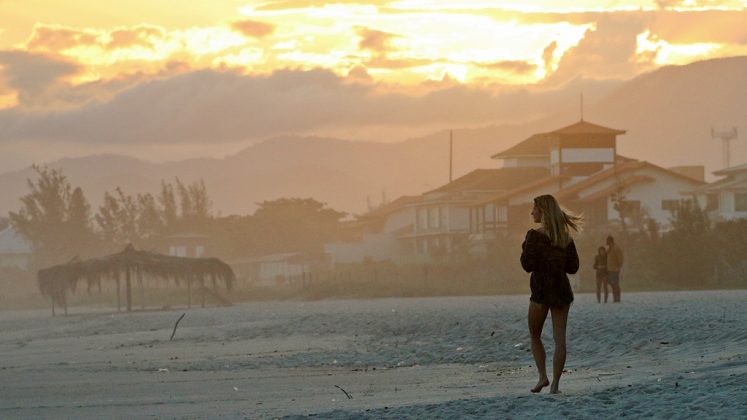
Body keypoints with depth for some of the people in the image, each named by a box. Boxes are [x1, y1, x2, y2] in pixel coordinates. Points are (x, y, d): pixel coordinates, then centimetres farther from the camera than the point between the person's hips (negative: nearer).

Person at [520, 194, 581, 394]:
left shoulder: (535, 236, -10)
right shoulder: (566, 237, 8)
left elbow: (528, 265, -13)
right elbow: (573, 267, 11)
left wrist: (524, 249, 3)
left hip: (541, 290, -4)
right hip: (562, 289, 4)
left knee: (535, 335, 14)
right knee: (560, 338, 1)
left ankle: (543, 377, 2)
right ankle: (555, 383, -5)